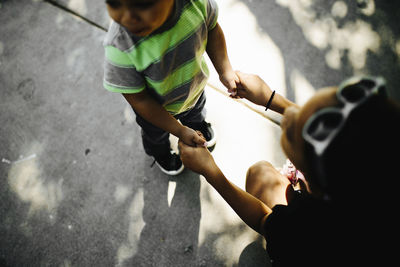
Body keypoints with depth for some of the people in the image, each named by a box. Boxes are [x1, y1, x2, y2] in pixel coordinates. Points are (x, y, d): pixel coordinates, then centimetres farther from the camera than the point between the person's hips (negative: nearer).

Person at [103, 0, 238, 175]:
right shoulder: (119, 48, -43)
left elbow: (211, 29, -11)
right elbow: (139, 99, -28)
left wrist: (225, 70, -18)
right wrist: (180, 131, -22)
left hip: (195, 89, 2)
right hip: (155, 108, -2)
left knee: (196, 113, 37)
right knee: (156, 136, 32)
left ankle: (198, 124, 76)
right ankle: (161, 154, 69)